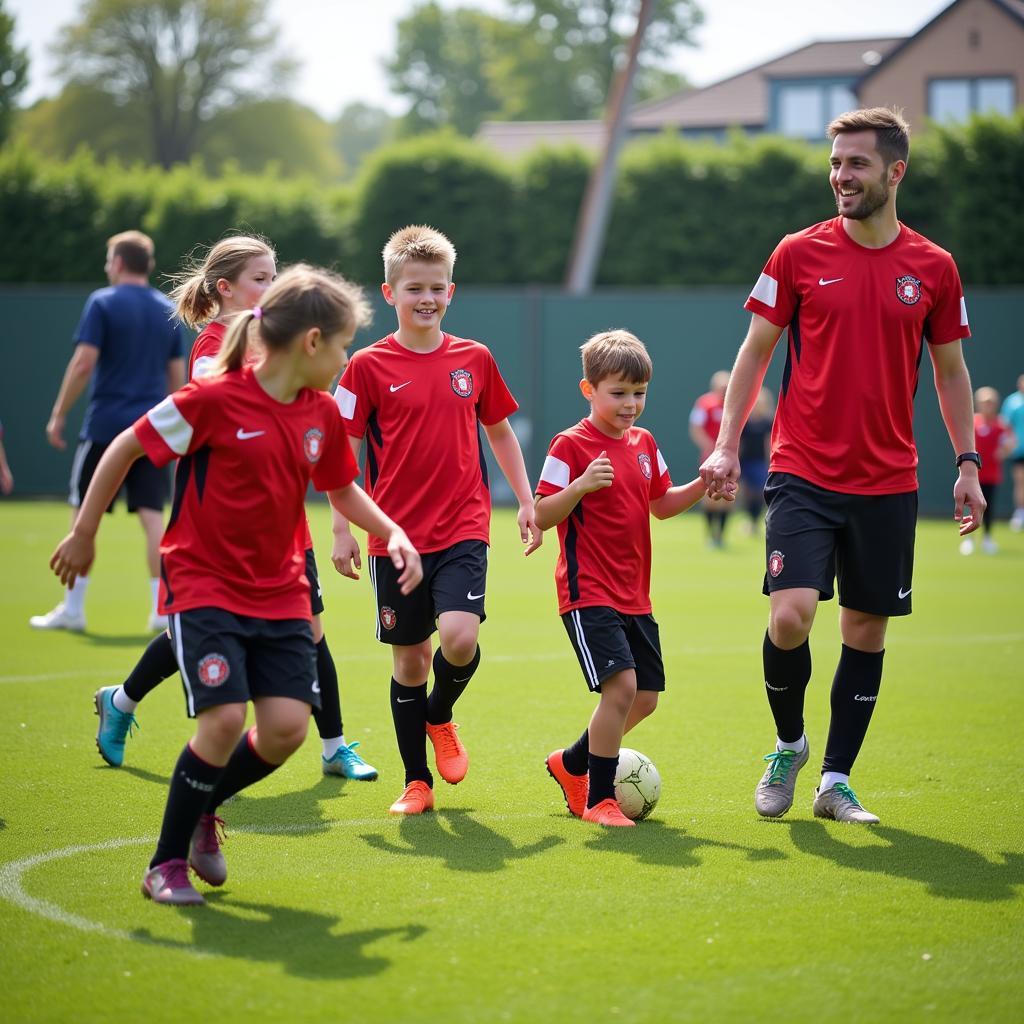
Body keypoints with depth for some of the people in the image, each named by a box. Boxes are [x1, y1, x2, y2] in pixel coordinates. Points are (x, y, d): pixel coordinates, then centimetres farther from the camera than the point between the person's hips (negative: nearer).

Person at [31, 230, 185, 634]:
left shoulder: (103, 303, -5)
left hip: (106, 424, -4)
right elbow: (177, 377, 12)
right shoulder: (167, 310, 10)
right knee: (152, 515, 1)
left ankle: (72, 608, 7)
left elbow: (83, 363, -12)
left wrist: (58, 415, -6)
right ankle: (161, 608, -5)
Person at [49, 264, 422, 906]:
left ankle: (203, 809, 22)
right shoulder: (215, 399, -15)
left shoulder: (323, 415, 3)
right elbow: (125, 449, -5)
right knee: (225, 718, -19)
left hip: (281, 595, 6)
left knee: (287, 726, -8)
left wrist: (393, 533, 2)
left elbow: (344, 490, 20)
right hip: (204, 585, -6)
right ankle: (167, 864, 1)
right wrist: (85, 533, 1)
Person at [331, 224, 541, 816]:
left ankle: (441, 717, 14)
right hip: (397, 534, -1)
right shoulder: (369, 366, -2)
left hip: (463, 528, 1)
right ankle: (417, 782, 17)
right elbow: (343, 454, 1)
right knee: (409, 655, 5)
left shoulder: (474, 359, 6)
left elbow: (500, 432, 19)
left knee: (460, 635, -19)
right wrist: (342, 529, -4)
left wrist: (527, 502, 15)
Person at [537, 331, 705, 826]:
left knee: (645, 698, 10)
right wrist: (581, 485, -29)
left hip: (634, 596, 8)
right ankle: (598, 800, -7)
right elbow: (543, 517, -13)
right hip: (588, 593, -8)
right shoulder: (570, 446, -10)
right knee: (621, 684, -20)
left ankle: (571, 764, 31)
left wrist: (703, 484, 5)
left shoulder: (643, 443, 11)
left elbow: (661, 504, 21)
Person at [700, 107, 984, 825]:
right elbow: (757, 350, 6)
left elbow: (950, 369, 13)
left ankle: (836, 781, 17)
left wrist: (968, 464, 5)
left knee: (867, 629, 5)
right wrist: (727, 445, -1)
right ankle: (788, 745, 10)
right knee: (791, 614, -16)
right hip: (803, 473, -2)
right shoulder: (799, 253, 0)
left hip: (888, 482, 2)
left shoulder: (933, 267, 4)